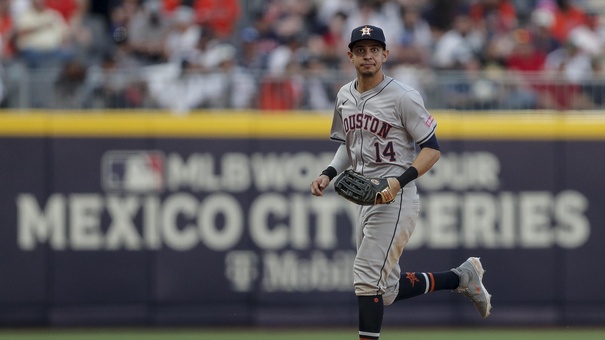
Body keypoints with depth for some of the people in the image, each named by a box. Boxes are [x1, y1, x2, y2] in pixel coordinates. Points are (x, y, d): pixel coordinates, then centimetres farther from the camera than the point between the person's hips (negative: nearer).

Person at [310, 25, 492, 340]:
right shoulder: (344, 97, 11)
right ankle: (461, 277, 27)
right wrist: (328, 174, 8)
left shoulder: (402, 97, -11)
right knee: (387, 290, 10)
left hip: (395, 201, -8)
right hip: (364, 201, 8)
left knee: (367, 276, -15)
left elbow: (432, 149, -10)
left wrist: (399, 181, -23)